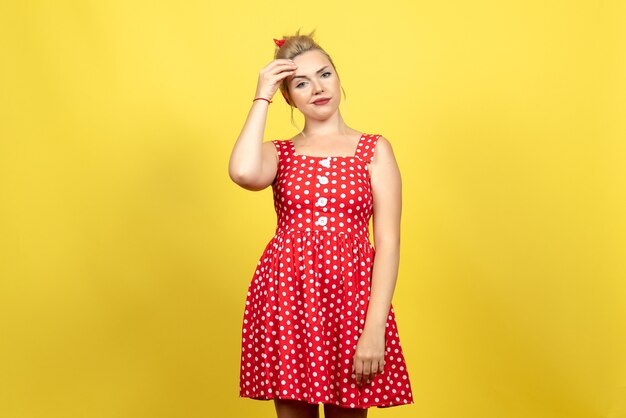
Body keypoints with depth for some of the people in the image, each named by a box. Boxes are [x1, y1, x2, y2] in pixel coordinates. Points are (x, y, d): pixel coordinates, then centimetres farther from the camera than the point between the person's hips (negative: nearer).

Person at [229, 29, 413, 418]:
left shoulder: (375, 149, 6)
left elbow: (388, 242, -2)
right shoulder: (279, 152, 10)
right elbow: (244, 172, -16)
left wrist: (375, 329, -13)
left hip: (350, 294, -1)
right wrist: (262, 97, -4)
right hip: (285, 294, 1)